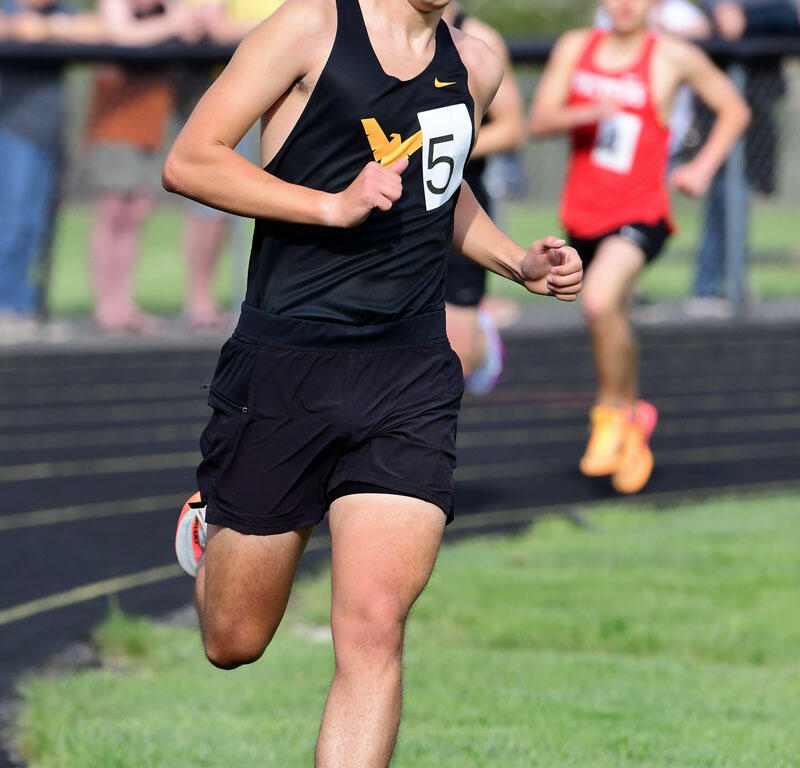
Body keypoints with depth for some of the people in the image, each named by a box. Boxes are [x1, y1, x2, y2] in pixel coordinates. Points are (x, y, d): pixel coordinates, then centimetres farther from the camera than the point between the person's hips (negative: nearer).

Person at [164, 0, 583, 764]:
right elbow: (187, 161, -9)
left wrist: (518, 263, 15)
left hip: (409, 382, 3)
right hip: (283, 367, -3)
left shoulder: (475, 66, 13)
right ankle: (212, 525, 45)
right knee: (233, 642, 9)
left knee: (373, 629, -15)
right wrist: (334, 204, -18)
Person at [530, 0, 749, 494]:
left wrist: (703, 169, -3)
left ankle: (613, 413, -9)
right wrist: (588, 113, -21)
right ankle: (635, 418, 40)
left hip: (641, 212, -5)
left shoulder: (674, 58, -4)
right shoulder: (575, 49, 4)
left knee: (600, 301, -29)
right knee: (612, 322, 17)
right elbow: (540, 120, -2)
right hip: (583, 212, 5)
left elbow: (734, 109, 8)